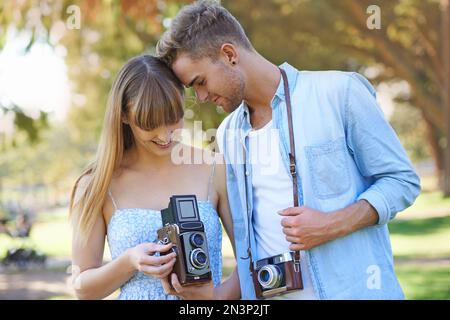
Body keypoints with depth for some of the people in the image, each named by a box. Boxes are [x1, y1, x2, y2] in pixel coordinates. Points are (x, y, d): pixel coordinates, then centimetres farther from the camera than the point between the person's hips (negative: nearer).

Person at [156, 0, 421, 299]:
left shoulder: (339, 92, -9)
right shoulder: (228, 135, 8)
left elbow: (402, 180, -5)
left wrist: (335, 225, -17)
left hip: (352, 289, -4)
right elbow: (246, 226, 13)